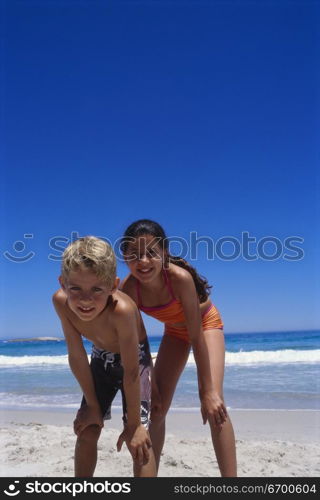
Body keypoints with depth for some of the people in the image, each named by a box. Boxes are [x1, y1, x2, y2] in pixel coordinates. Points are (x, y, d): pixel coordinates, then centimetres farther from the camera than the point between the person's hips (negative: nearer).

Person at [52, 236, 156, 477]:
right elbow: (77, 357, -18)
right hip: (101, 358, 4)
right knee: (87, 430, 7)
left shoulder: (121, 309, -43)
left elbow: (131, 372, -32)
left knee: (137, 438, -10)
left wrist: (134, 424, -20)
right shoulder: (61, 302, -29)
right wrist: (92, 405, -9)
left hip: (134, 359, -4)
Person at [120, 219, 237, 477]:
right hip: (174, 330, 4)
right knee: (156, 407, 4)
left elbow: (196, 336, -32)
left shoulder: (180, 277, -39)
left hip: (205, 322, -4)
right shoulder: (129, 289, -28)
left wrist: (207, 391, -27)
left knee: (214, 404, -19)